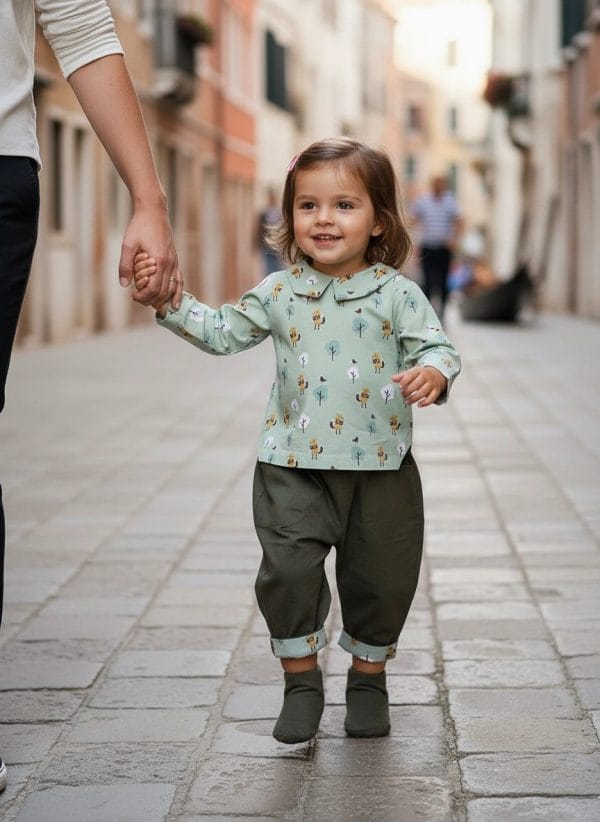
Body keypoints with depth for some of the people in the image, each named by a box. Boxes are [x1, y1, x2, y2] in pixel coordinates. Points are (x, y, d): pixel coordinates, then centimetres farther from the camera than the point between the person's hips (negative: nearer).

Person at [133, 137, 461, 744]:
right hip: (295, 466, 1)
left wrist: (433, 374, -31)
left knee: (381, 578, 9)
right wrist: (170, 302, -4)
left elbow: (438, 348, -8)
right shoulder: (278, 293, 2)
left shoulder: (396, 294, -4)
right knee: (288, 570, -6)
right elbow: (222, 333, 8)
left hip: (380, 466, -1)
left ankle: (368, 677, 31)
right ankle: (301, 679, 13)